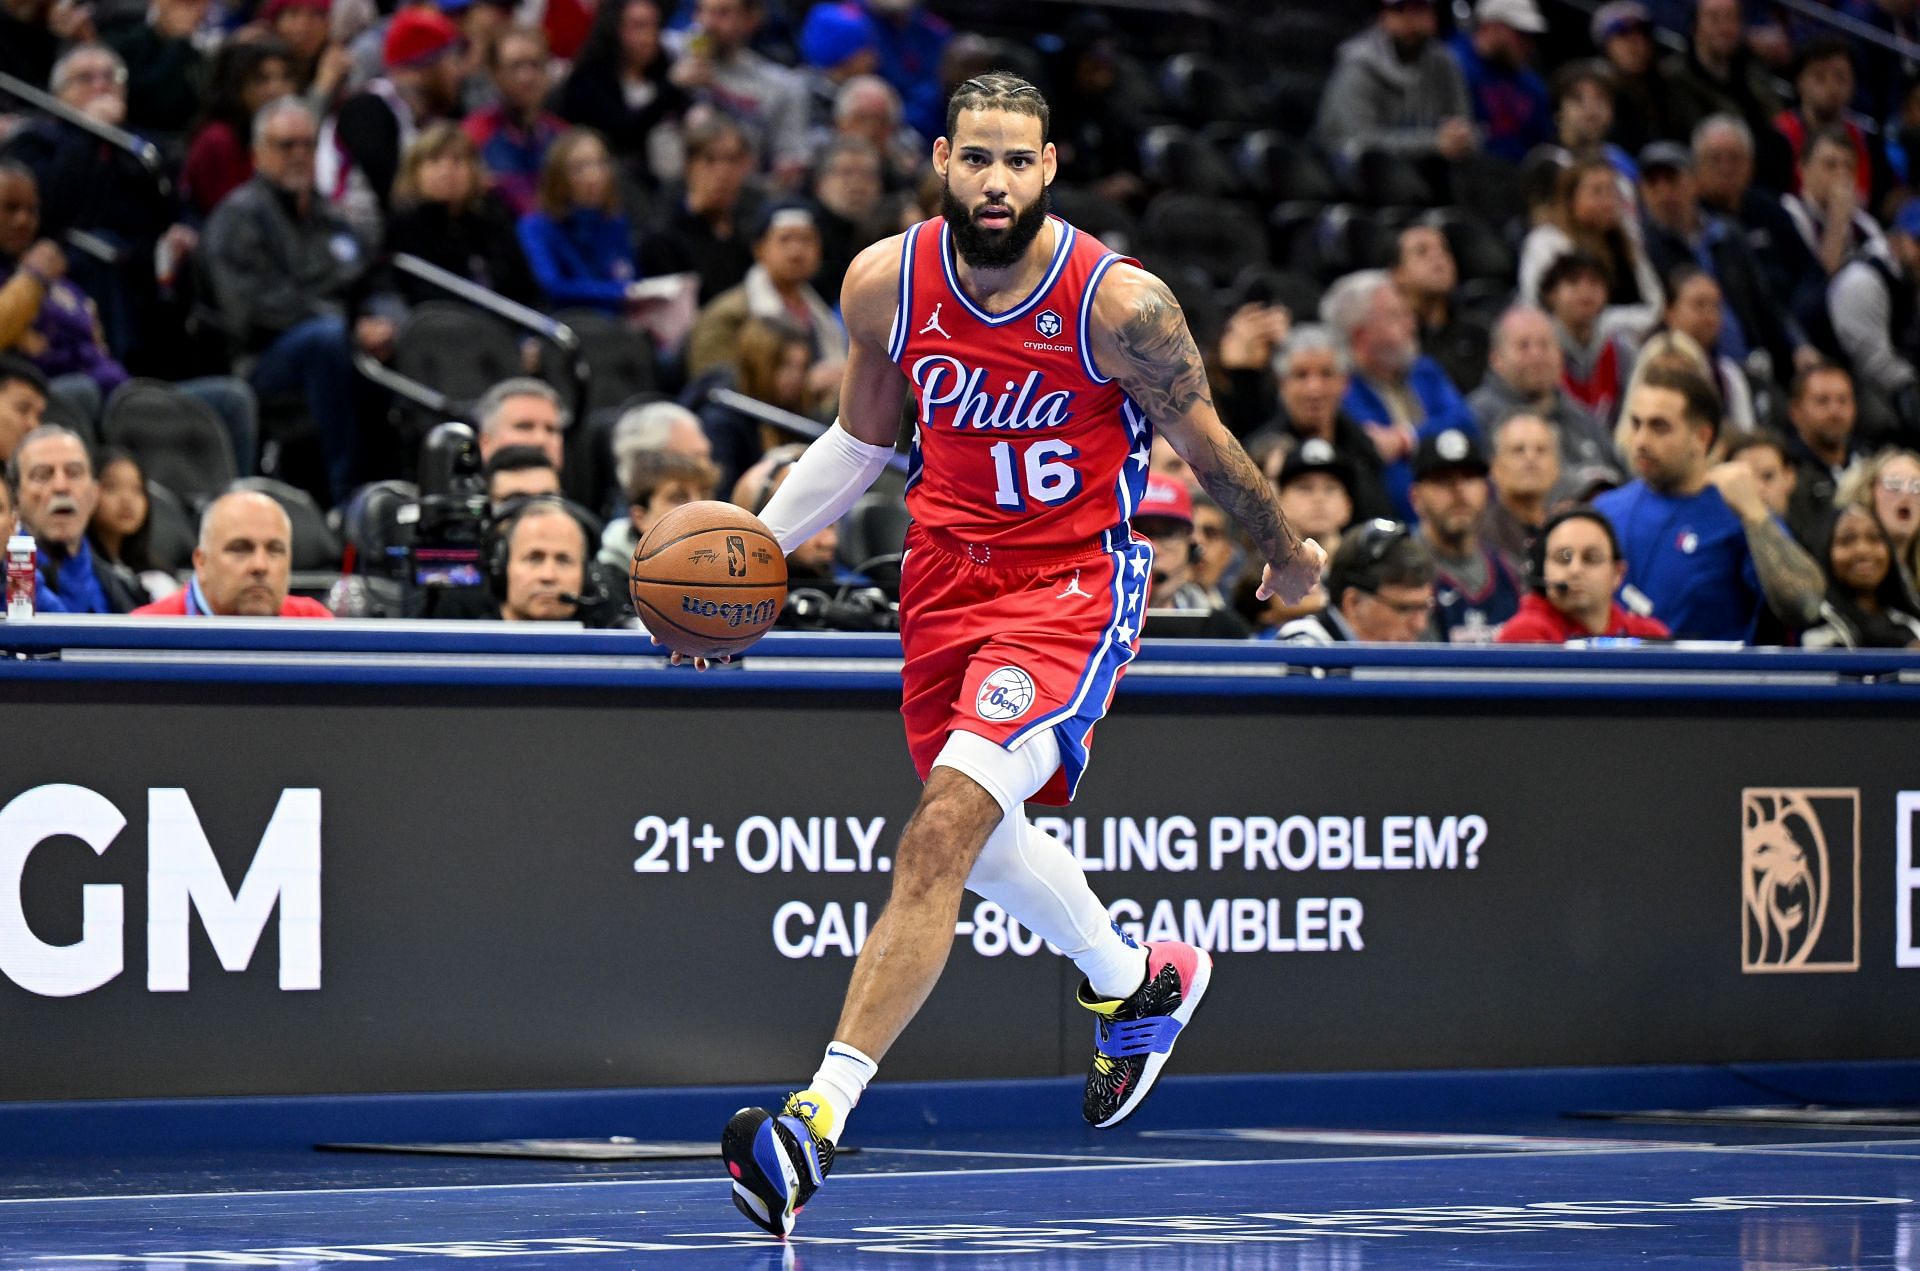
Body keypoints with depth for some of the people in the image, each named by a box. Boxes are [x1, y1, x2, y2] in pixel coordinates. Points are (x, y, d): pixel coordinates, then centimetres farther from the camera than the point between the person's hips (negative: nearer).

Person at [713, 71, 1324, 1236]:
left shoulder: (1121, 304, -18)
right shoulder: (885, 284, -6)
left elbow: (1206, 444, -1)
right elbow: (861, 439, 12)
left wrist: (1286, 554, 14)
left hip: (1073, 581, -6)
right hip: (949, 568, 6)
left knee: (945, 830, -22)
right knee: (984, 840, 20)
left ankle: (821, 1120, -28)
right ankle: (1141, 982, 51)